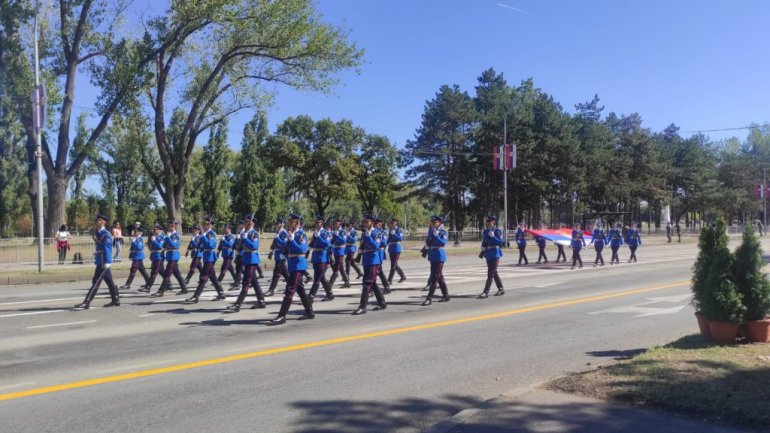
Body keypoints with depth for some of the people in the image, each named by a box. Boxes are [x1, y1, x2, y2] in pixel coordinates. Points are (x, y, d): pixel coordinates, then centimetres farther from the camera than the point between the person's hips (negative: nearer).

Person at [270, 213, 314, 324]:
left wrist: (292, 240, -28)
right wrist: (285, 253, 2)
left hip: (298, 265, -9)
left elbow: (302, 249, -25)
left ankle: (282, 316, -10)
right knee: (300, 289, 14)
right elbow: (287, 250, 23)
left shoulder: (301, 235, -13)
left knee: (290, 290, -10)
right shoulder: (291, 234, 13)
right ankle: (309, 312, 23)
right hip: (293, 265, 9)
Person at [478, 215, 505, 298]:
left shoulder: (497, 231, -9)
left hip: (495, 254, -7)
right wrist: (482, 252, 11)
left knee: (490, 273, -8)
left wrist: (493, 236, -26)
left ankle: (486, 292, -8)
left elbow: (500, 242, -16)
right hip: (488, 254, 7)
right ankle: (501, 289, 24)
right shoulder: (485, 231, 10)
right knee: (494, 273, 13)